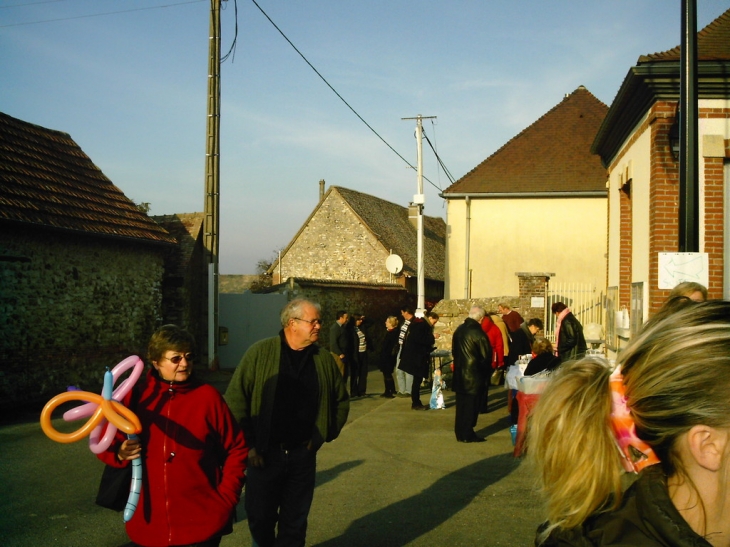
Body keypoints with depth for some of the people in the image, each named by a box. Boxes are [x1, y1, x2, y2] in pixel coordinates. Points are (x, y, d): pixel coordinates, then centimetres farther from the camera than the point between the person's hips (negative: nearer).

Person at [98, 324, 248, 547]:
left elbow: (236, 449, 3)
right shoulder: (136, 396, -1)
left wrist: (226, 499, -3)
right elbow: (104, 443, 8)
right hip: (148, 525, 2)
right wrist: (120, 453, -13)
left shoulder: (207, 396, -2)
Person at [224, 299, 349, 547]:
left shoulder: (324, 359, 2)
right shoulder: (260, 352, -8)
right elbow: (235, 399, -8)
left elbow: (341, 401, 14)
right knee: (260, 519, 10)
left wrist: (325, 434, 5)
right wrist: (248, 443, -10)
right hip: (264, 453, -2)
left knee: (295, 522, 13)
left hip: (303, 454, 3)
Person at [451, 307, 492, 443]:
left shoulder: (459, 330, 6)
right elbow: (486, 355, -13)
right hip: (474, 375, -7)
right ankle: (467, 435, 5)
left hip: (459, 373, 7)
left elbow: (454, 351, 13)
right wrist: (486, 372, 3)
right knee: (471, 406, 1)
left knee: (461, 405, 13)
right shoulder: (478, 333, -17)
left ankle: (460, 433, 19)